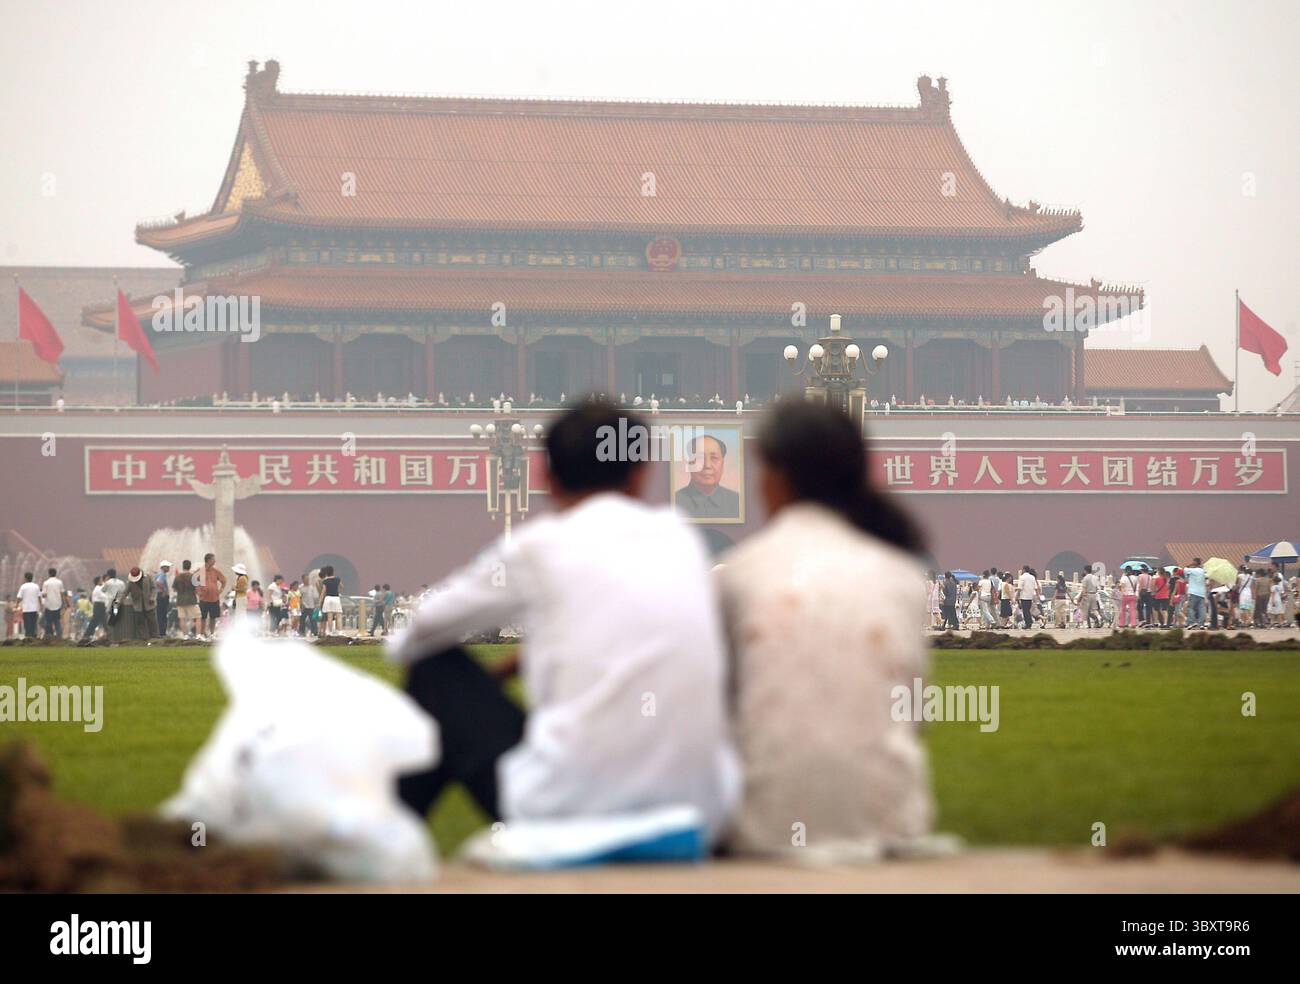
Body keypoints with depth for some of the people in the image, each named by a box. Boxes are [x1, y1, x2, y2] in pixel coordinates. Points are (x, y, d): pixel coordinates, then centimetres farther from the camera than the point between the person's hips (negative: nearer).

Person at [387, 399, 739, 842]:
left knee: (439, 672, 18)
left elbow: (425, 627, 16)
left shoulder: (541, 545, 1)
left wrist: (401, 643, 40)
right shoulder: (681, 538, 13)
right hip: (702, 817, 4)